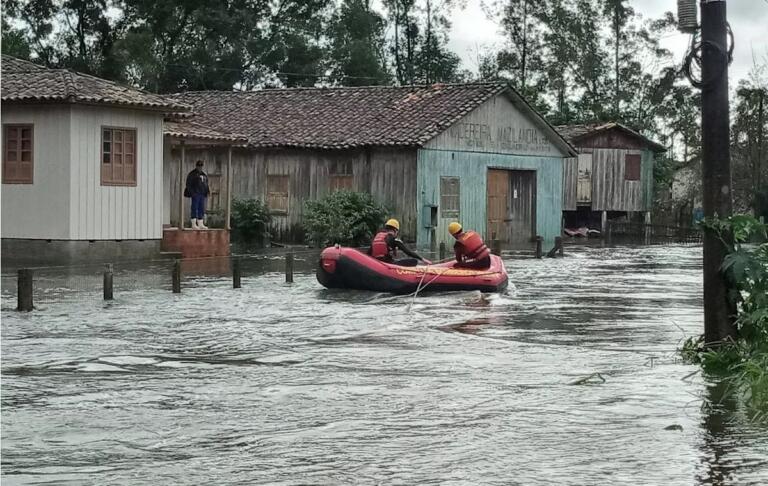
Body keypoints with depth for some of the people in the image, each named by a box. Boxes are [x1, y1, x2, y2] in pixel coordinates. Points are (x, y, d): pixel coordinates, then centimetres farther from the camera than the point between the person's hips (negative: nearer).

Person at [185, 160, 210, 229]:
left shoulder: (204, 174, 18)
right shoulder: (192, 174, -3)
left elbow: (206, 184, 24)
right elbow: (188, 184, -6)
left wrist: (207, 190, 8)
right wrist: (192, 193, -16)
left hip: (202, 194, 7)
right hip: (195, 194, -7)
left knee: (201, 209, 7)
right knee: (195, 209, -6)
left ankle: (201, 224, 10)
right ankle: (194, 225, -5)